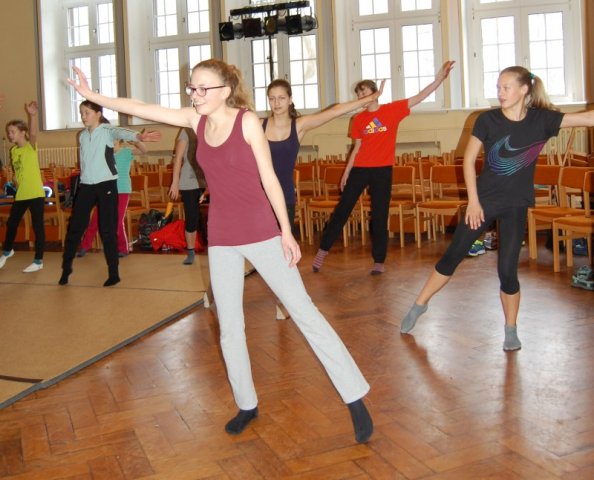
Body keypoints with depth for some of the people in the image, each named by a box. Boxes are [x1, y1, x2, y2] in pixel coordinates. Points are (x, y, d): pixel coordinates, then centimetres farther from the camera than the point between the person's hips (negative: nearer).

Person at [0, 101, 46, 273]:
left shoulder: (31, 146, -9)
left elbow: (34, 133, -31)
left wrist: (33, 115, -47)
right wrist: (15, 179, 5)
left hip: (36, 193, -7)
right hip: (20, 195, 7)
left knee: (37, 226, -1)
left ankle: (38, 261, 8)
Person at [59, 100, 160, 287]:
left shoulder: (107, 131, -7)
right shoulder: (82, 136, 12)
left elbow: (122, 133, -29)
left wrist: (140, 136, -51)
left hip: (106, 184, -5)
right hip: (86, 186, 5)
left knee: (107, 230, -3)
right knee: (74, 227, 6)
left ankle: (113, 273, 6)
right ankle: (66, 269, 20)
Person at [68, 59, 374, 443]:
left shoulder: (248, 120, -11)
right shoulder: (196, 120, 3)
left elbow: (269, 178, -11)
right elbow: (141, 108, 8)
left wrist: (286, 231, -10)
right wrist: (93, 96, 7)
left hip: (261, 232, -5)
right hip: (221, 238, 5)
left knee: (303, 311, -2)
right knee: (229, 326, 9)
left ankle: (355, 399, 6)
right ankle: (247, 405, 27)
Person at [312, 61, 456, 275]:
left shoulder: (392, 110, 0)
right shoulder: (359, 119, 6)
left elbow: (419, 97, -7)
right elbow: (357, 147, 11)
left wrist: (440, 78, -17)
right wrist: (346, 172, 9)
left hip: (383, 170, -2)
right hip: (360, 169, 2)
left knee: (379, 217, 4)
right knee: (342, 210, 5)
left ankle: (379, 262, 13)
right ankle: (323, 251, 16)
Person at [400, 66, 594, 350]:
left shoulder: (541, 119, -6)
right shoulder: (488, 119, -7)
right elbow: (469, 160, -4)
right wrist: (473, 200, -8)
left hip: (516, 205, 0)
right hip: (483, 199, 0)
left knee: (507, 270, -1)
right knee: (452, 256, 5)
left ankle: (511, 331, 19)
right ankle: (419, 305, 23)